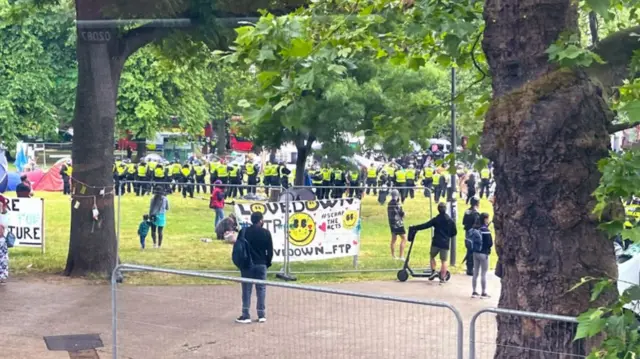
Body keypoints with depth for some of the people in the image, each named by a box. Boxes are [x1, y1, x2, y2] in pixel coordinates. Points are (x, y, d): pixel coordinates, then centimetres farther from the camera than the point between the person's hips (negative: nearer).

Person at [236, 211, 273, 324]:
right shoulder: (266, 233, -3)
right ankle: (262, 315, 8)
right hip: (261, 264, 0)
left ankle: (246, 315, 1)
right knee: (261, 289, 7)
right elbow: (270, 250, 0)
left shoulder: (245, 232, -3)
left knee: (246, 290, 3)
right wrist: (268, 263, 12)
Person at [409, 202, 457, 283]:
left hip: (436, 242, -1)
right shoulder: (450, 220, 3)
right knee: (444, 260, 6)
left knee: (432, 256, 20)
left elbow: (425, 225, -7)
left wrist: (413, 228, -1)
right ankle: (443, 278, 2)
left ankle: (433, 271, 3)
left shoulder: (436, 219, -4)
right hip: (445, 243, 1)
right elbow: (454, 232, 9)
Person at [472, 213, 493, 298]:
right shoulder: (485, 230, -16)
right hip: (483, 253, -6)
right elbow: (490, 243, -15)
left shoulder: (475, 228, 4)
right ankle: (483, 293, 7)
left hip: (475, 252, 6)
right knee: (483, 274, 2)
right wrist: (488, 247, 4)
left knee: (475, 273, 12)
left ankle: (474, 292, 16)